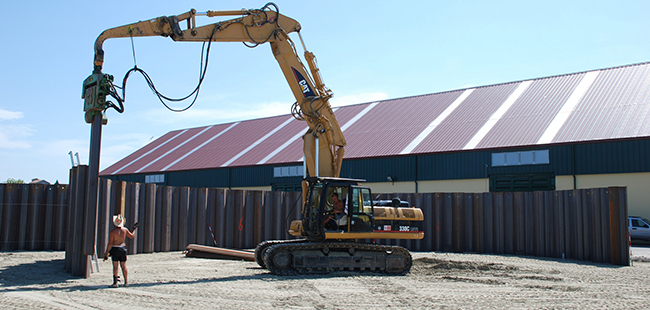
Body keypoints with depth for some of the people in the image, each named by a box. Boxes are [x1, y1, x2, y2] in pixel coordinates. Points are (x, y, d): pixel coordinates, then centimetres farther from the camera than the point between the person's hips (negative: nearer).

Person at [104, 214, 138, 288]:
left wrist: (106, 253, -10)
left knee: (115, 266, -3)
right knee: (124, 266, 10)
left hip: (115, 249, -4)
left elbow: (110, 243, -14)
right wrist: (134, 229, 33)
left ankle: (115, 283, -6)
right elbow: (132, 236, 17)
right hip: (123, 249, 4)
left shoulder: (112, 231, -12)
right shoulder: (125, 229, 0)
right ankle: (126, 282, 14)